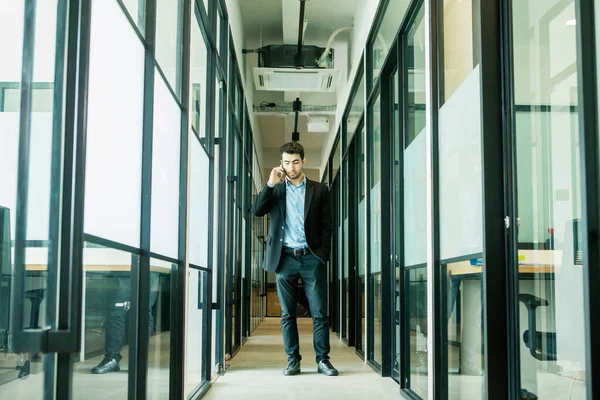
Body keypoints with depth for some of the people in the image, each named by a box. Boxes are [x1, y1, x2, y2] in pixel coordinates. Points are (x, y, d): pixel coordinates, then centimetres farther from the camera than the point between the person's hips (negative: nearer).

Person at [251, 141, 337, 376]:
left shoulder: (319, 190, 8)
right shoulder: (275, 189, 10)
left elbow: (326, 225, 6)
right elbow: (257, 211, -4)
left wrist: (323, 254, -4)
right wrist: (271, 183, -10)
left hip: (312, 258, -1)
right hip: (284, 258, 1)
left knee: (320, 312, -2)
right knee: (287, 313, 5)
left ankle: (322, 360, 6)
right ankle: (293, 360, 12)